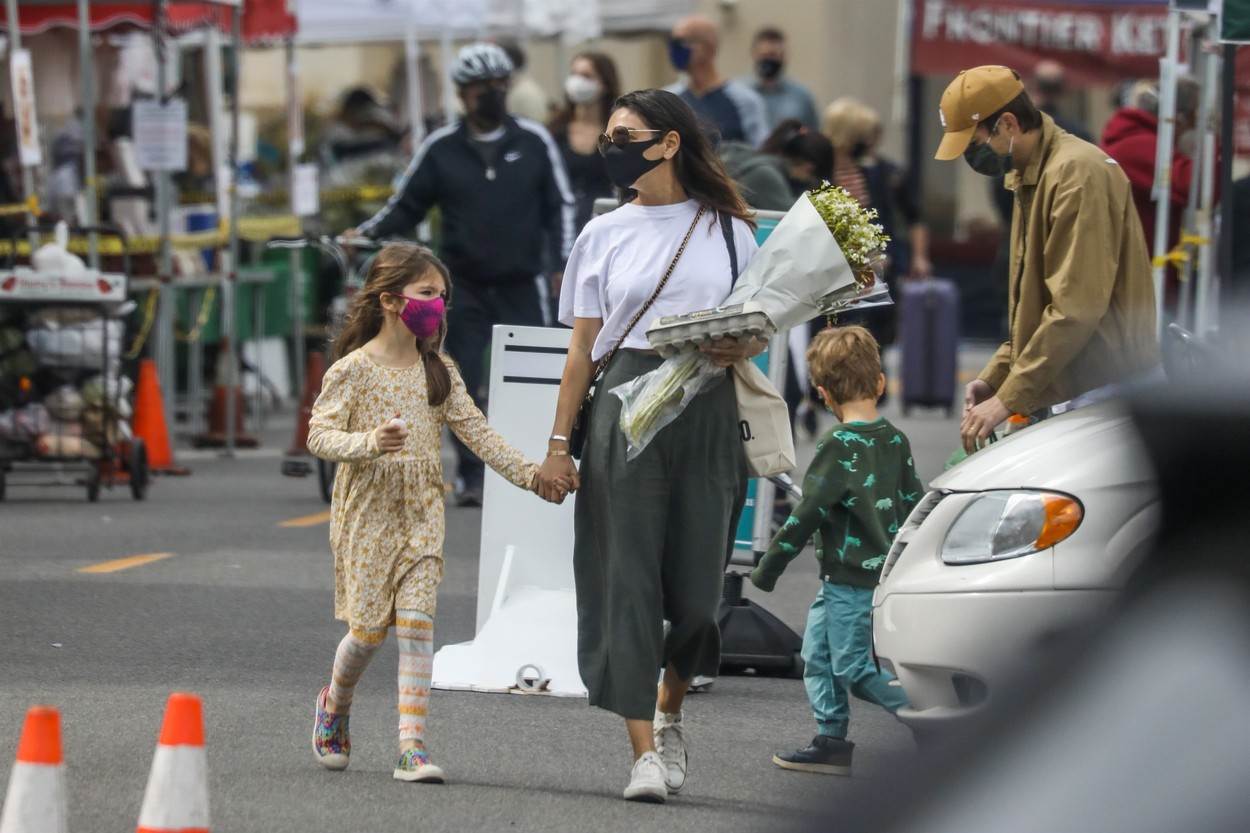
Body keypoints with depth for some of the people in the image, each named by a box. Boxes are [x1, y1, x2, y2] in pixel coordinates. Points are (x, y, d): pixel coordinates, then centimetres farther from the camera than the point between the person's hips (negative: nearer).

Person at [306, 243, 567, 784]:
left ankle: (412, 744, -11)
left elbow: (474, 430, 6)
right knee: (369, 626, 0)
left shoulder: (439, 372, 8)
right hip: (366, 511, -3)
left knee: (415, 622, -8)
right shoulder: (353, 369, -7)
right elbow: (319, 434, -13)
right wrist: (368, 443, -31)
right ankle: (335, 706, 32)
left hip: (420, 513, 3)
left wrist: (526, 473, -4)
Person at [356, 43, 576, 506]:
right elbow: (406, 207, 8)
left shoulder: (533, 141, 3)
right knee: (463, 386, -4)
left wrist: (562, 263, -3)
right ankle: (471, 476, 2)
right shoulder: (441, 149, 2)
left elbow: (560, 204, 7)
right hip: (465, 288, 0)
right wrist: (365, 235, -7)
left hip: (521, 285, 0)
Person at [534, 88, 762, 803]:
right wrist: (560, 444, 2)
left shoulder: (729, 230, 8)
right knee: (627, 576, -7)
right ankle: (645, 752, -7)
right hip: (625, 404, 0)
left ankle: (669, 711, 27)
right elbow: (583, 348, 8)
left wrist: (740, 349, -12)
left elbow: (761, 331, 12)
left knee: (698, 579, -1)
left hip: (707, 414, 0)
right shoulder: (605, 235, 9)